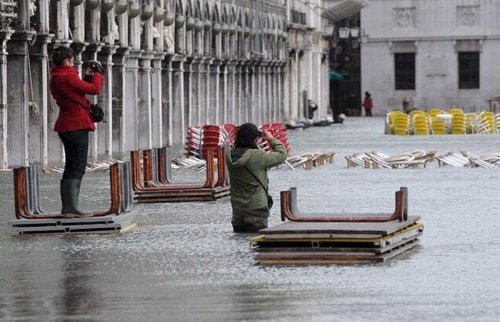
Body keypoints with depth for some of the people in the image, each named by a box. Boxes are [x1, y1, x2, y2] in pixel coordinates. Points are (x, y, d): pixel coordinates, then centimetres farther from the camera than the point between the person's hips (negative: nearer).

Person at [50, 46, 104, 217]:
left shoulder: (55, 79, 12)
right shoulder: (68, 77, -16)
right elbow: (95, 89, -12)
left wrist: (87, 77, 15)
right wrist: (98, 74, 4)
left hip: (65, 126, 9)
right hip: (77, 125, -9)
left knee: (70, 167, 13)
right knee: (78, 167, -8)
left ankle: (66, 208, 12)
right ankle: (72, 208, -13)